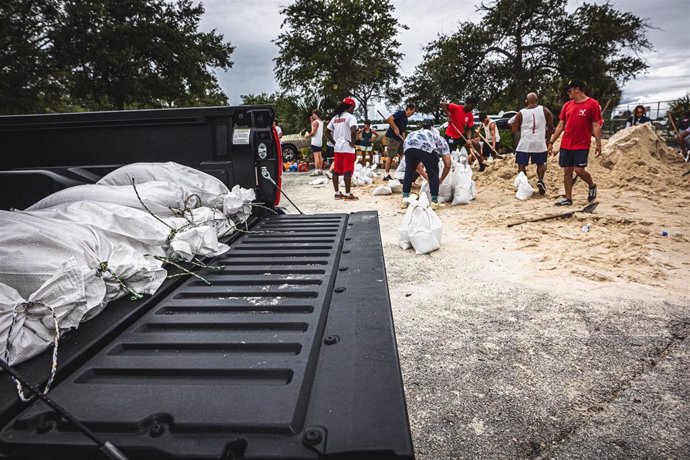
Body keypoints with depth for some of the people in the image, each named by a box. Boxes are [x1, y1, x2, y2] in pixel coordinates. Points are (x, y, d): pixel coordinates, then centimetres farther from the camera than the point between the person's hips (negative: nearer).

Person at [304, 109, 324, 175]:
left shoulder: (315, 122, -13)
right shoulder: (321, 122, 16)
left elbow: (313, 132, -19)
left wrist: (307, 136, -4)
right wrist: (312, 121, 18)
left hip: (315, 142, -10)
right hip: (320, 141, 10)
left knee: (316, 156, -12)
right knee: (320, 156, 12)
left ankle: (316, 171, -14)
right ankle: (320, 170, 17)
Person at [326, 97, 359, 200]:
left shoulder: (335, 118, 12)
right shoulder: (350, 117, -9)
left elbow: (327, 132, 14)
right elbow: (353, 130, -25)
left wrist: (334, 142, 13)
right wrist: (353, 142, -13)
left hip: (337, 148, 7)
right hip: (348, 149, -7)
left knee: (336, 171, 10)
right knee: (348, 172, -4)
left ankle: (337, 193, 16)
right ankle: (348, 194, -2)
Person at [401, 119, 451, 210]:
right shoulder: (441, 140, 35)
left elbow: (415, 162, 42)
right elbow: (448, 165, 26)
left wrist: (426, 176, 45)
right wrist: (440, 180, 37)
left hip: (409, 144, 4)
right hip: (426, 146, -3)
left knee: (409, 171, 23)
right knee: (433, 174, 14)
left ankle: (405, 199, 23)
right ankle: (434, 201, 17)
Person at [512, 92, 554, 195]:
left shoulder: (521, 113, 1)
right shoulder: (544, 110, 4)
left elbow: (514, 130, 4)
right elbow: (551, 127, 7)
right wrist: (547, 137, 21)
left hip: (525, 143, -1)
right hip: (539, 142, 1)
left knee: (521, 164, 10)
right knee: (541, 163, 19)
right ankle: (540, 180, -2)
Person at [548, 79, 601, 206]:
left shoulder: (592, 104, -5)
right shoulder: (567, 105, 10)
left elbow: (596, 126, -7)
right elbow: (560, 126, 13)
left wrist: (598, 144, -12)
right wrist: (551, 142, 10)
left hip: (582, 145, -5)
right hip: (566, 145, 5)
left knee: (579, 170, -10)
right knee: (567, 171, 5)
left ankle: (592, 186, 21)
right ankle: (568, 199, 13)